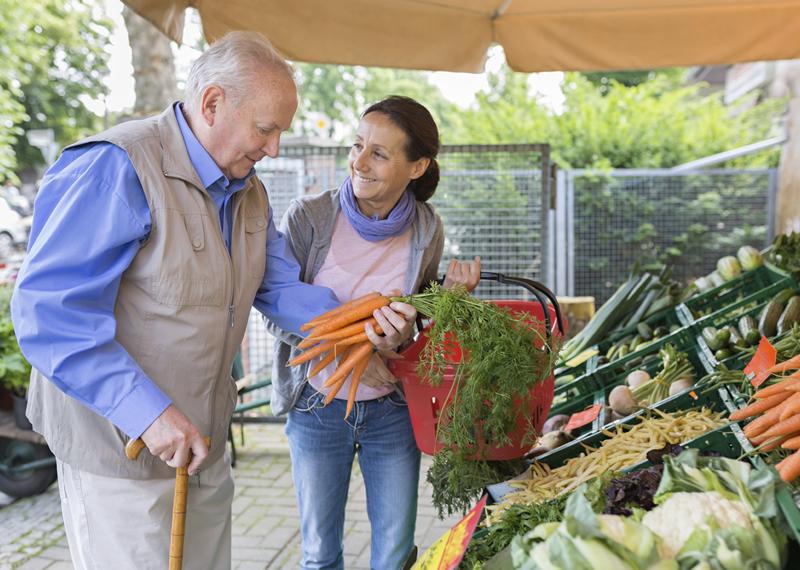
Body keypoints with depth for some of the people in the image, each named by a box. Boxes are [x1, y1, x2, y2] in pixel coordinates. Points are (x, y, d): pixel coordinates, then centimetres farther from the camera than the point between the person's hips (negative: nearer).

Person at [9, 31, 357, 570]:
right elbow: (49, 312, -26)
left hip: (203, 441, 8)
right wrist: (147, 412, -28)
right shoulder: (118, 168, -22)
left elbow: (282, 289, 7)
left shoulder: (250, 193, 7)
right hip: (119, 444, -8)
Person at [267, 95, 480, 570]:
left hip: (392, 410, 1)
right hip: (317, 407, -1)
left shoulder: (427, 230, -7)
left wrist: (450, 295, -14)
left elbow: (420, 327, 6)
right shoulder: (309, 217, -14)